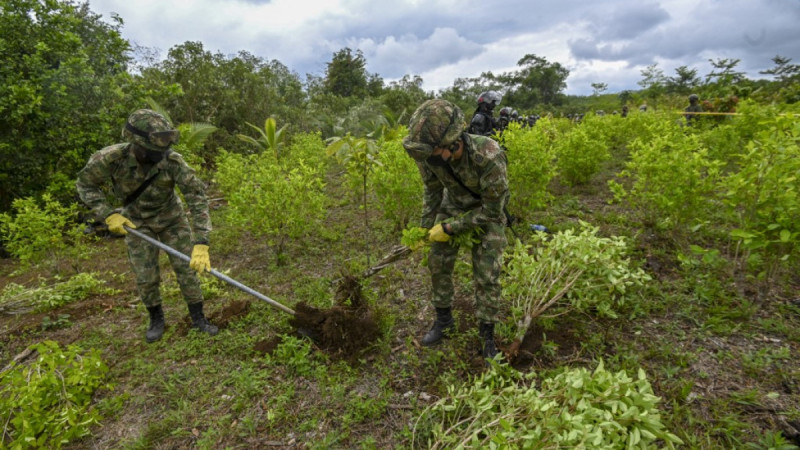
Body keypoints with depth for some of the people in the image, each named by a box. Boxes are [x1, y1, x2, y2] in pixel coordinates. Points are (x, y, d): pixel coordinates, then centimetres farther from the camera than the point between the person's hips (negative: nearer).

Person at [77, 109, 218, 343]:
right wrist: (108, 215, -20)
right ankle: (156, 319, 26)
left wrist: (201, 243, -40)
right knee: (145, 277, 2)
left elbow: (197, 197, -33)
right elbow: (85, 184, -7)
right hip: (137, 223, 1)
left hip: (172, 218, 0)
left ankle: (198, 318, 13)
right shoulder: (110, 158, -27)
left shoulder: (173, 161, -31)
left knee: (187, 267, -2)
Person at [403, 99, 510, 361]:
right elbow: (432, 190, -3)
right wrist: (425, 227, 2)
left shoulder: (489, 157, -40)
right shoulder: (430, 154, -26)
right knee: (438, 263, 6)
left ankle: (487, 336, 15)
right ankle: (444, 320, 28)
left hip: (488, 213, -4)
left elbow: (492, 211, -27)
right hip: (453, 206, 4)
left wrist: (449, 229, -23)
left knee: (486, 275, -5)